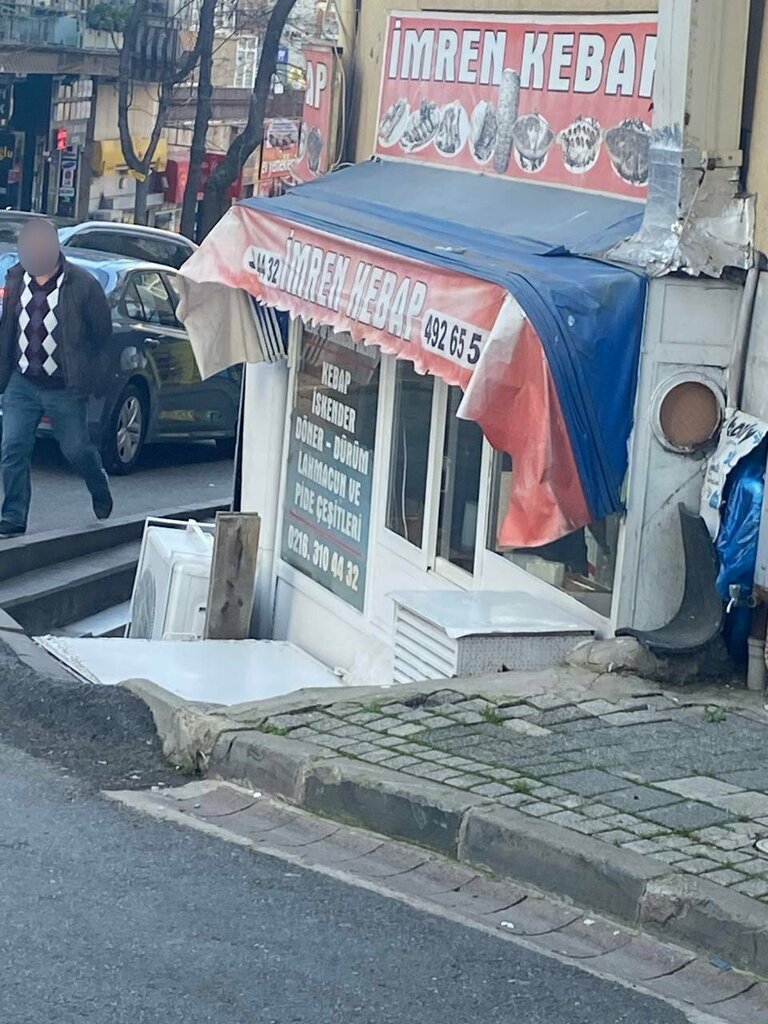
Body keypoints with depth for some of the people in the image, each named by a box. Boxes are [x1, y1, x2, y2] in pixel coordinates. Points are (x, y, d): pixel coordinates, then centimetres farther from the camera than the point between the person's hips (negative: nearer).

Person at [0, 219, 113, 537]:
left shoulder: (82, 285, -13)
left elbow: (102, 332, -1)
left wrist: (79, 366, 6)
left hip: (64, 389, -3)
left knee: (76, 450, 9)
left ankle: (100, 490, 40)